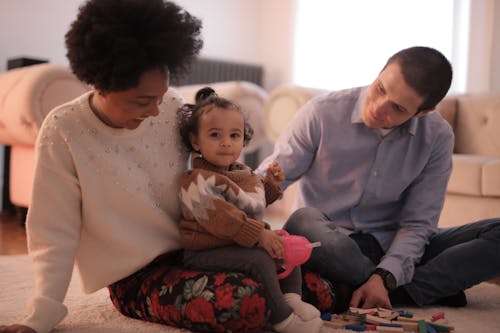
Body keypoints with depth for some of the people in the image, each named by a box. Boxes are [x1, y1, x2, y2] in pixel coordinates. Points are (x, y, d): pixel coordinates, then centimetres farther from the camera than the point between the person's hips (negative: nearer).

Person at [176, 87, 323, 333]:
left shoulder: (242, 173, 14)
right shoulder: (198, 180, -16)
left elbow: (254, 205, 30)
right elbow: (219, 218, -27)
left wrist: (271, 183, 16)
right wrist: (259, 234, -30)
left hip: (240, 243, 10)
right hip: (207, 252, -9)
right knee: (260, 258, -27)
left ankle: (291, 297, 0)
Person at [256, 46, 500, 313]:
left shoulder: (437, 136, -5)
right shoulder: (322, 112, -11)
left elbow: (417, 223, -7)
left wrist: (384, 277, -23)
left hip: (391, 248, 2)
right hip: (328, 245, -1)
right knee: (303, 223, -39)